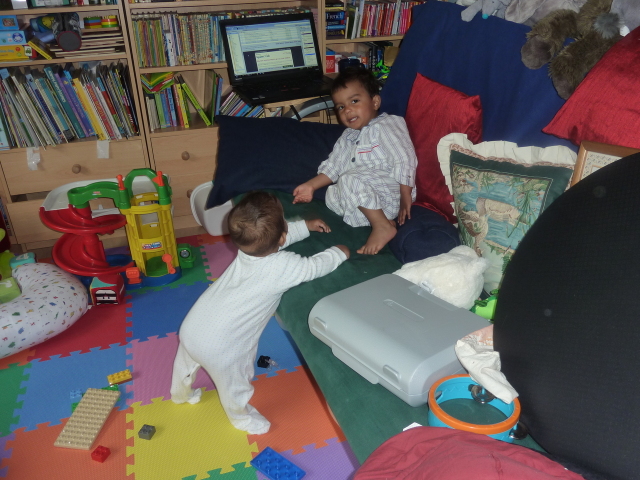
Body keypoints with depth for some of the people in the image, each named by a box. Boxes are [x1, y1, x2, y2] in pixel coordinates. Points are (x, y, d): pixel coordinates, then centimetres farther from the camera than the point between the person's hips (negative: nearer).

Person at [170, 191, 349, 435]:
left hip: (191, 326, 7)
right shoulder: (284, 267, -25)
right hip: (219, 347, -7)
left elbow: (276, 236, 16)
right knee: (235, 384, 24)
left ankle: (180, 393, 66)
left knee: (187, 362, 35)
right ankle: (241, 417, 53)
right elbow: (315, 266, -7)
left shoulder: (249, 244, -6)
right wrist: (339, 252, 10)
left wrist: (305, 226, 23)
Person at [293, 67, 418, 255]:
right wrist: (311, 185, 9)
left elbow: (405, 160, -14)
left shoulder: (387, 125, -4)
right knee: (332, 195, -4)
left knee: (350, 180, -27)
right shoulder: (348, 137, 21)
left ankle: (383, 226, -21)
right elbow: (333, 166, 21)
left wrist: (406, 196, -21)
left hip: (391, 190, -9)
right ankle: (380, 219, -12)